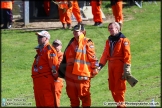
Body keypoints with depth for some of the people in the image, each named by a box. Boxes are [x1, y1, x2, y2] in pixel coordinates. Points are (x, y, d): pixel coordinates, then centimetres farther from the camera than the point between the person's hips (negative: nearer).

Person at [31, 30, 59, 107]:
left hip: (46, 80, -10)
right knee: (39, 103, 13)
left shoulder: (49, 50, -11)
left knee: (47, 103, -10)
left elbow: (54, 65, -16)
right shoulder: (40, 50, 20)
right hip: (37, 80, 10)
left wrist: (55, 77, -13)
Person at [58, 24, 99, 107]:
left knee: (84, 95, 0)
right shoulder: (72, 43, 16)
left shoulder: (87, 43, -7)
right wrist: (62, 68, 22)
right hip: (70, 74, 7)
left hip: (82, 74, -7)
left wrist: (94, 69, -11)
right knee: (72, 95, 13)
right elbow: (65, 57, 23)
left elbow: (92, 57, -9)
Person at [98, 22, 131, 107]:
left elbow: (127, 55, -10)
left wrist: (126, 68, -16)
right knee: (112, 87, 9)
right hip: (111, 65, 7)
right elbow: (105, 54, 14)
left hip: (120, 66, -7)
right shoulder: (109, 41, 15)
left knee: (119, 87, -5)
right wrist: (100, 65, 4)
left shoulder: (123, 40, -6)